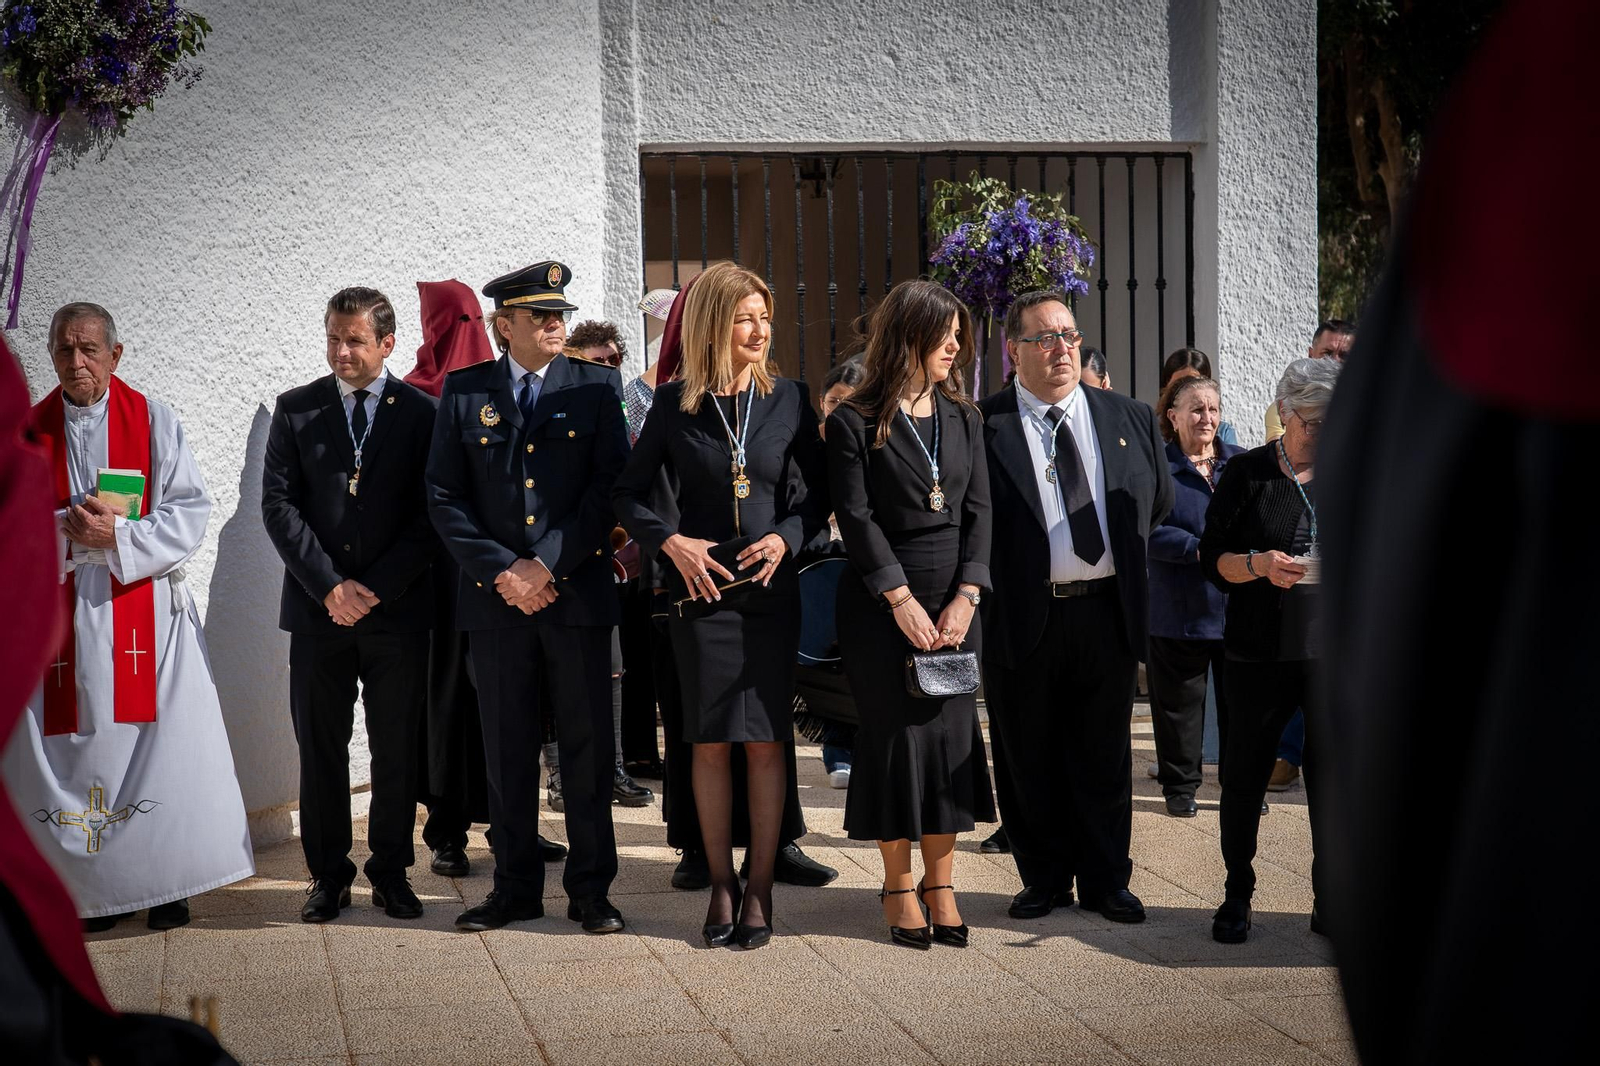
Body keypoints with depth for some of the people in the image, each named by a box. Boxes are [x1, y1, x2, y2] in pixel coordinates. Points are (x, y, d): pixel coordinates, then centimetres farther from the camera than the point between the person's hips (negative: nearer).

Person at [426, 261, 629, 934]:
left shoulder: (597, 387, 4)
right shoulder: (463, 392, 6)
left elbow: (610, 487, -4)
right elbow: (444, 498, 3)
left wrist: (546, 564, -11)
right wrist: (499, 570, -9)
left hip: (577, 594, -1)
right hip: (496, 599, 1)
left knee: (588, 749, 4)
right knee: (507, 751, 7)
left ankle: (590, 890, 13)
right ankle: (516, 889, 18)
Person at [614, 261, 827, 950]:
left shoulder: (788, 399, 3)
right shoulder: (675, 403, 0)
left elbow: (818, 493, 9)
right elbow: (630, 494, 6)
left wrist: (784, 537, -9)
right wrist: (670, 542, -10)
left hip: (771, 587, 1)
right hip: (701, 587, 0)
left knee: (765, 742, 0)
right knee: (710, 742, 3)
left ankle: (759, 890, 8)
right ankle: (721, 886, 13)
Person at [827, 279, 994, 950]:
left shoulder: (964, 418, 10)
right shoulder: (855, 422, -5)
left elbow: (978, 510, 5)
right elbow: (856, 517, -9)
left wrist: (965, 597, -6)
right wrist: (902, 600, -15)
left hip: (954, 599, 4)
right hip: (880, 603, -4)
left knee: (952, 730, 4)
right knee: (894, 733, 1)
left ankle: (940, 884, 13)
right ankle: (899, 887, 12)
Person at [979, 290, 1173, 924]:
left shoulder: (1130, 419, 9)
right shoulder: (982, 425, -4)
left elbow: (1160, 502, 19)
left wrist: (1120, 550, 14)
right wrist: (992, 582, -7)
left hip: (1108, 614, 3)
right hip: (1023, 616, -2)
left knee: (1105, 758, 10)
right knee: (1030, 761, 7)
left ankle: (1105, 881, 22)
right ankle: (1044, 879, 21)